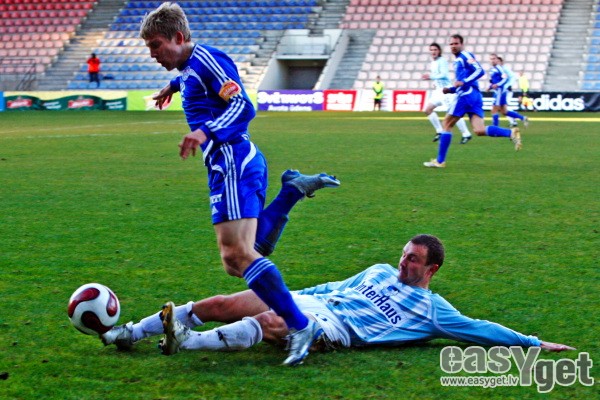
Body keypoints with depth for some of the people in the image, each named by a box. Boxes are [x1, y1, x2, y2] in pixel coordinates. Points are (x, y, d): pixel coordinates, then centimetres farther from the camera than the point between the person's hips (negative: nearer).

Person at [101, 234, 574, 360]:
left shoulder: (432, 309, 10)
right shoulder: (381, 272, 29)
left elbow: (481, 329, 8)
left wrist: (533, 343, 4)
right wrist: (300, 294, 27)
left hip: (335, 328, -6)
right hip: (311, 300, 6)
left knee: (267, 323, -36)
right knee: (221, 304, -11)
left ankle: (185, 342, -53)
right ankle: (132, 332, -11)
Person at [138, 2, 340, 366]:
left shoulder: (204, 59, -9)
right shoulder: (189, 67, 20)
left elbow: (243, 107, -19)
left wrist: (205, 133, -33)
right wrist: (174, 84, 64)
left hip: (233, 162, -10)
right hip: (231, 164, 10)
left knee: (237, 254, -20)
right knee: (239, 261, 10)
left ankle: (300, 326, -21)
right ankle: (292, 189, 12)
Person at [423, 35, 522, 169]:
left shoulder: (465, 56, -1)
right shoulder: (458, 61, 28)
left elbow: (480, 71, -15)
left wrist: (463, 82, -23)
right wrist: (450, 90, 18)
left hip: (467, 95, -9)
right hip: (475, 97, 9)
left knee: (447, 125, 1)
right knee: (479, 130, -7)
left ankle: (440, 161, 4)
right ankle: (511, 133, -20)